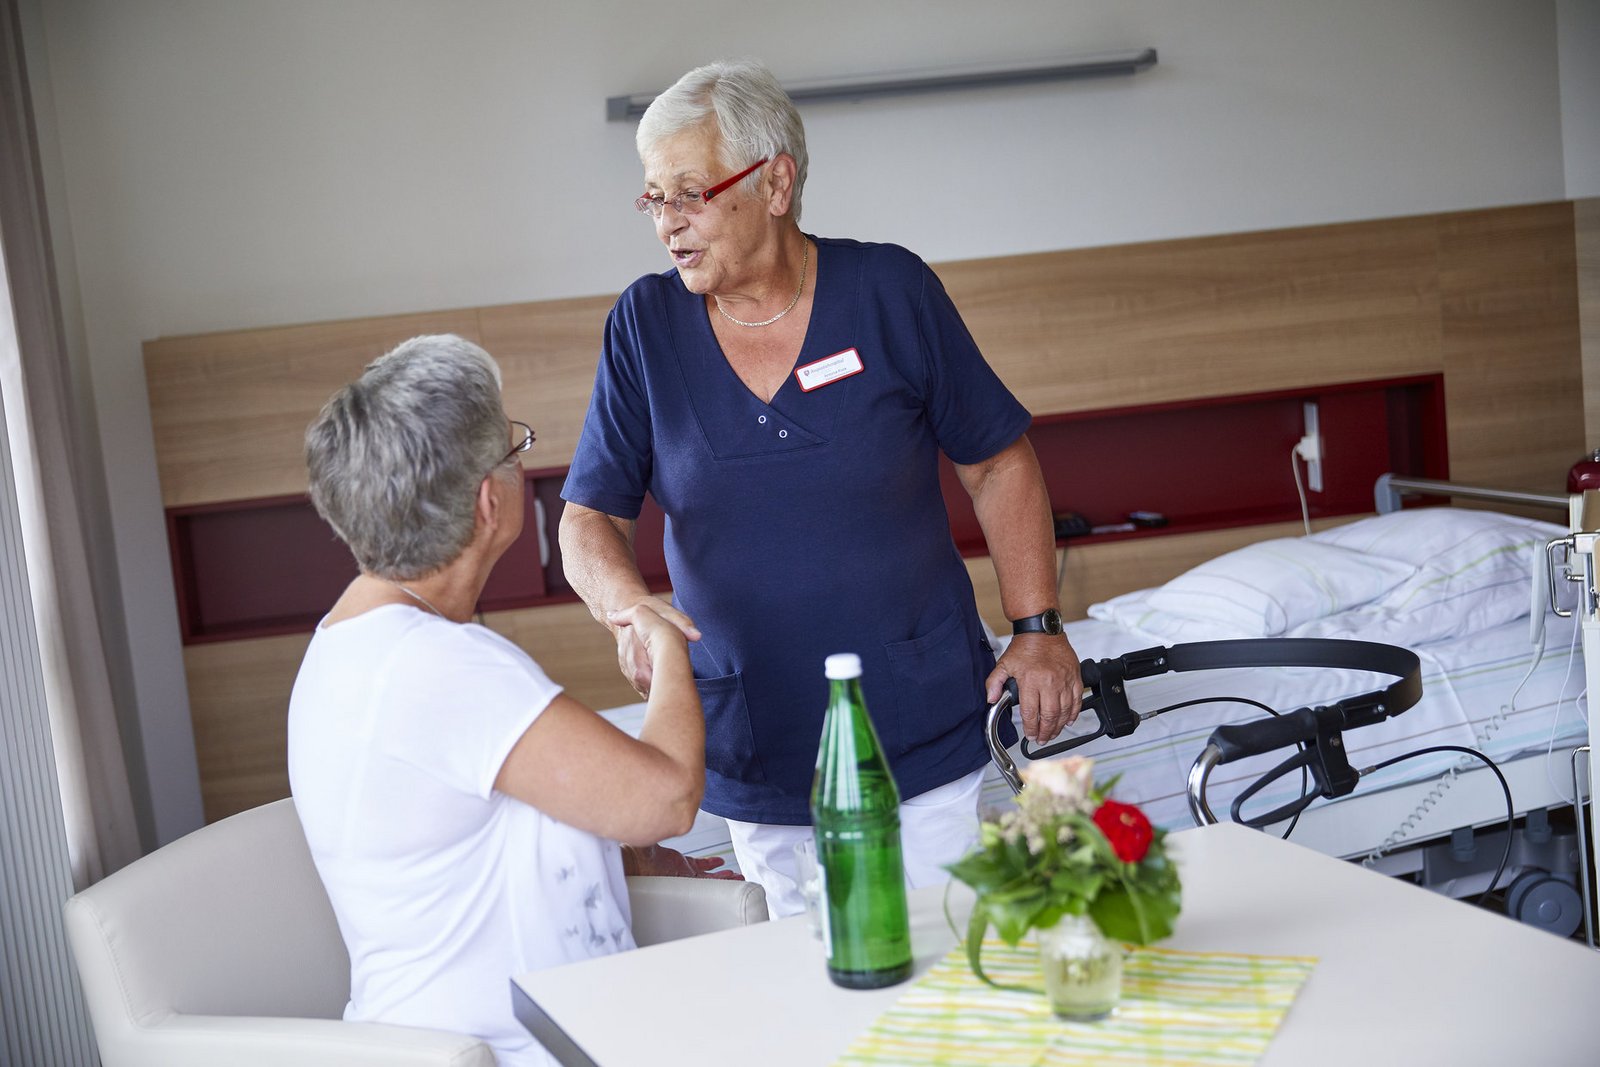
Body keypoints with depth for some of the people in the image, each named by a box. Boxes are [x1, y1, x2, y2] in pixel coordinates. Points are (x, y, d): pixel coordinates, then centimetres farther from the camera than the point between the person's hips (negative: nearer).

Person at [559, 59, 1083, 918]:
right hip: (755, 746, 1)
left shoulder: (889, 290, -3)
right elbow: (588, 521, -1)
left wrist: (1038, 629, -3)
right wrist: (629, 606, -23)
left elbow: (998, 464, 4)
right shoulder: (645, 326, 0)